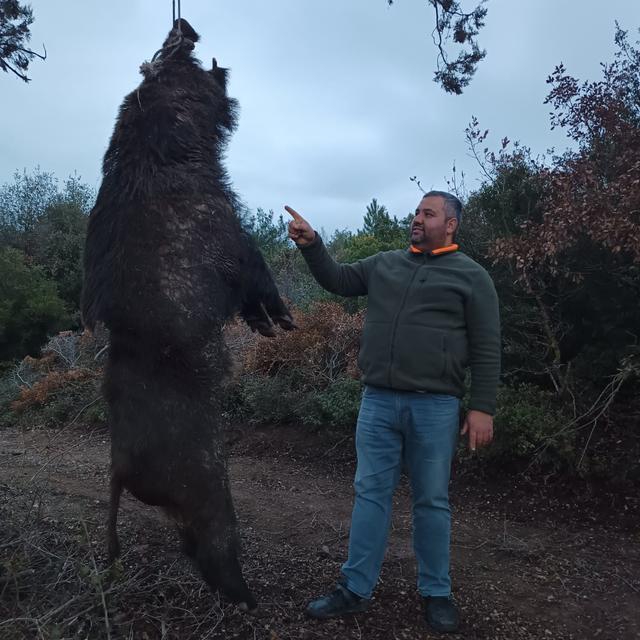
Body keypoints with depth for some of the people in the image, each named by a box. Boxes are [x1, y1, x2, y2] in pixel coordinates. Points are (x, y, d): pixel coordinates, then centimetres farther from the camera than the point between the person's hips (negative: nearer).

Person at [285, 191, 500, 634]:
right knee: (370, 493, 8)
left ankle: (436, 593, 26)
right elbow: (338, 280, 19)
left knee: (432, 501, 9)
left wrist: (482, 408, -8)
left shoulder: (471, 276, 2)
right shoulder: (384, 264, 13)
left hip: (435, 406, -3)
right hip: (377, 402, 3)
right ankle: (356, 589, 21)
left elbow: (487, 349, -2)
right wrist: (312, 245, 3)